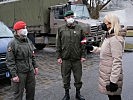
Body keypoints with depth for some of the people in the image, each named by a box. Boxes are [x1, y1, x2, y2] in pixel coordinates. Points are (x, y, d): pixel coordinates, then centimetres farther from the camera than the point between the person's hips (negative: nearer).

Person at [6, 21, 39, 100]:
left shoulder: (28, 41, 10)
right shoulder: (12, 44, -12)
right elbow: (10, 61, -14)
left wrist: (35, 66, 13)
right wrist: (14, 75, -18)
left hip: (30, 71, 7)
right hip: (19, 72, -7)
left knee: (31, 90, 15)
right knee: (18, 93, 2)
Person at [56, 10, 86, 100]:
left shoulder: (79, 28, 5)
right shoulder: (61, 29, 4)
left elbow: (83, 43, 4)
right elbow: (58, 45, 4)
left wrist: (83, 56, -1)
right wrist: (59, 57, 0)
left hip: (77, 58, 0)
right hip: (65, 59, 0)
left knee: (78, 76, 8)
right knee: (66, 77, 8)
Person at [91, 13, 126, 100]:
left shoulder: (115, 39, -21)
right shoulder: (109, 36, 10)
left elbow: (117, 61, -25)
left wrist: (113, 81, -25)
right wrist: (93, 48, 25)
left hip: (112, 76, -10)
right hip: (107, 75, 10)